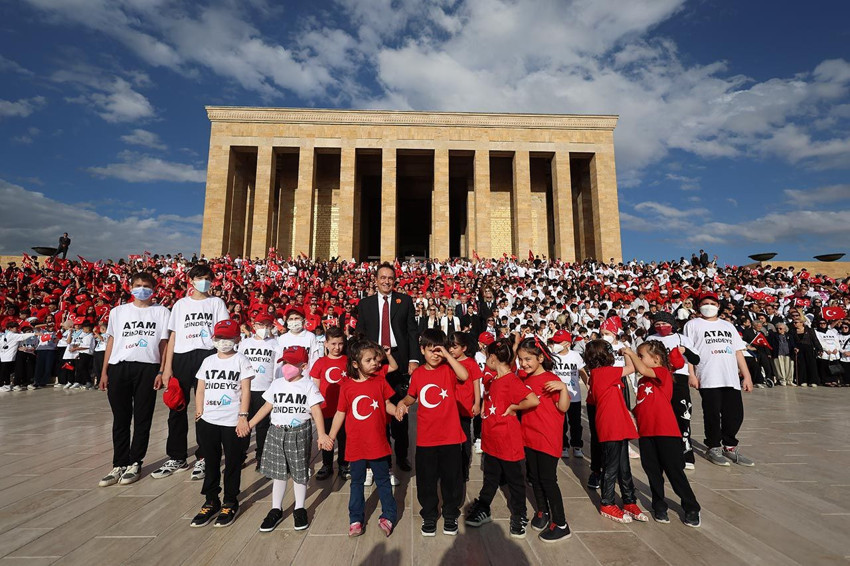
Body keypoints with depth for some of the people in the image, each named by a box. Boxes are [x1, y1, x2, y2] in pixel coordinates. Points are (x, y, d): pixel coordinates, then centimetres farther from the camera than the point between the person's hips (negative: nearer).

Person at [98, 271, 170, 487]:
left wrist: (161, 372, -5)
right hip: (118, 367, 2)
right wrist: (104, 372, 7)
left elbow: (164, 344, 3)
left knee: (142, 419, 4)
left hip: (147, 367, -2)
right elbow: (111, 341, 13)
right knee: (120, 419, 7)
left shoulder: (161, 312, 7)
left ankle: (134, 464, 15)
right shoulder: (118, 311, 14)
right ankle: (119, 465, 17)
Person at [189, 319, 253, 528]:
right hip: (208, 422, 4)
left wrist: (243, 416, -13)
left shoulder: (241, 361, -4)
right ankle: (211, 501, 29)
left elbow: (246, 391, -7)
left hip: (233, 422, -4)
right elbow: (200, 390, 11)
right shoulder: (207, 361, 10)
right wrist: (199, 414, 2)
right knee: (211, 463, 14)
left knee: (233, 464, 8)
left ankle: (230, 503, 23)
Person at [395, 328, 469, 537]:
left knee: (452, 478, 13)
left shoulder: (448, 369, -7)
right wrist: (402, 403, -4)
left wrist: (447, 354, -27)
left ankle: (451, 515, 34)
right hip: (425, 438, 2)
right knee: (426, 480, 14)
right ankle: (429, 516, 35)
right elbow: (412, 396, 17)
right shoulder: (417, 374, 2)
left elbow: (464, 376, -29)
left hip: (450, 436, -2)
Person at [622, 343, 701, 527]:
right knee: (653, 471, 14)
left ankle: (691, 509, 22)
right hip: (646, 432, 7)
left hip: (666, 431, -7)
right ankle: (659, 507, 29)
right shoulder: (642, 381, 14)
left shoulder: (663, 372, -8)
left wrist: (631, 353, -15)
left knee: (675, 470, 4)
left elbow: (642, 370, -27)